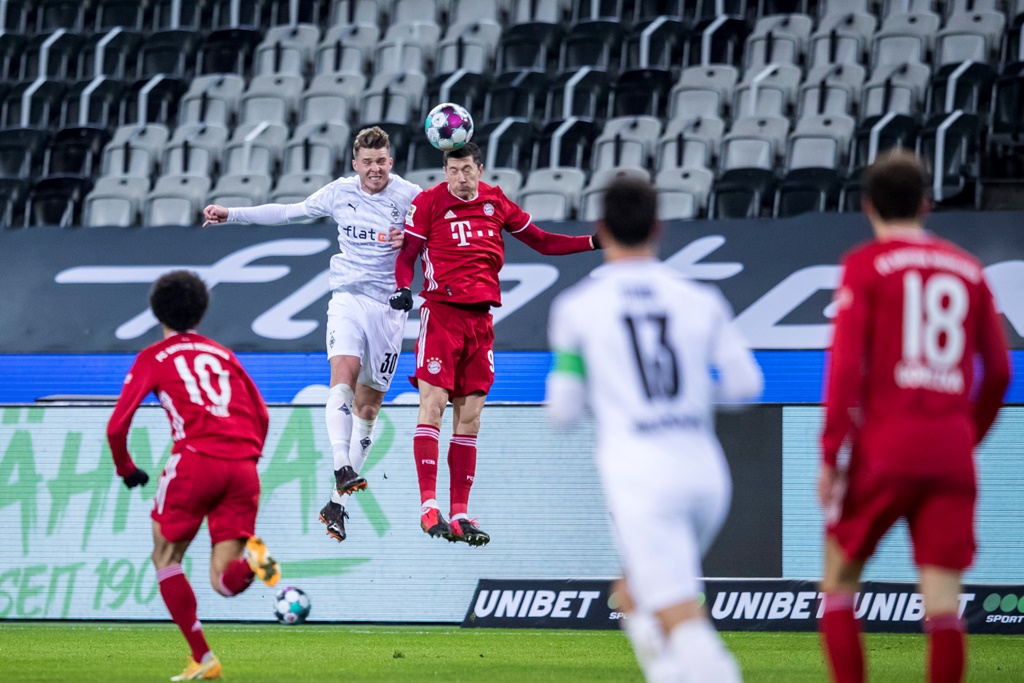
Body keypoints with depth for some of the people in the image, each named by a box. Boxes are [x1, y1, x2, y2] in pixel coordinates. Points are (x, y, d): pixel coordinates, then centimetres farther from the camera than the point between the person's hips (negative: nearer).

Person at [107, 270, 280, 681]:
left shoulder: (153, 358, 13)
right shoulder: (222, 355, 25)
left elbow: (117, 426, 6)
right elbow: (261, 416, 23)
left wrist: (126, 470, 22)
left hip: (195, 462, -4)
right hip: (243, 468, 4)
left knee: (166, 558, 15)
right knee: (223, 582, 6)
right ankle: (250, 559, -30)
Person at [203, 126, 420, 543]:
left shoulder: (409, 196, -5)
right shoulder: (340, 193, 5)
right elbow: (289, 213, 17)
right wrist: (231, 215, 18)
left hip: (389, 306, -1)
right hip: (348, 299, 1)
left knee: (368, 405, 1)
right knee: (343, 373, -26)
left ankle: (339, 502, 6)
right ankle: (342, 468, -41)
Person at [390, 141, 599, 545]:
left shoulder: (496, 202, 12)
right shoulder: (429, 202, 0)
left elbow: (541, 242, 19)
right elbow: (407, 255, -1)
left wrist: (596, 242, 11)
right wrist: (402, 287, -21)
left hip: (480, 318, 4)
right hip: (441, 312, -4)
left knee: (469, 417, 3)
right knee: (433, 403, -14)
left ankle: (460, 515, 5)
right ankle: (429, 506, -17)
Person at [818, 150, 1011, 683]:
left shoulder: (865, 265, 0)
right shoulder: (967, 269, 12)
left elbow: (846, 365, -8)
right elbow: (999, 370, 13)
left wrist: (830, 455, -6)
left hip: (883, 450, -3)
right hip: (952, 454, 3)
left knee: (838, 583, 10)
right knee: (943, 606, -1)